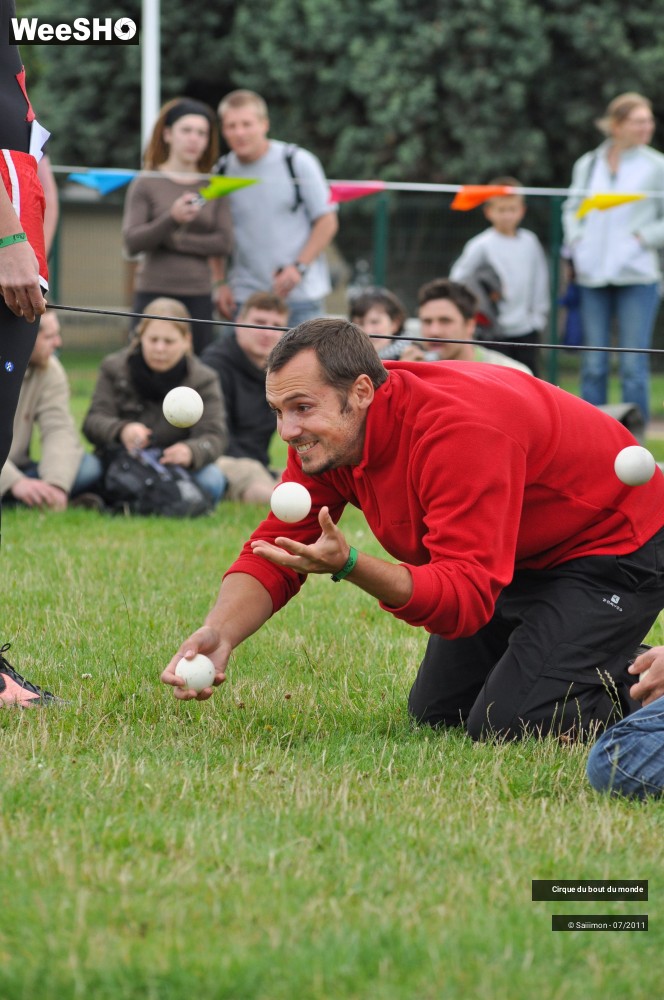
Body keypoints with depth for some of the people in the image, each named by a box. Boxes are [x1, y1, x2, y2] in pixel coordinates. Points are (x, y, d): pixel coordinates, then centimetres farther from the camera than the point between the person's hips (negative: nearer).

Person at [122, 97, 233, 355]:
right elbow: (131, 242, -8)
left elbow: (224, 243, 1)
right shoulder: (146, 185, 3)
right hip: (154, 293, -2)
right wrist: (172, 219, -22)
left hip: (198, 295, 2)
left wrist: (175, 240, -5)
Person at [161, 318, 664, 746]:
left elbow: (466, 598, -41)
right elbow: (272, 550, -8)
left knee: (507, 724, -22)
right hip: (521, 557, 9)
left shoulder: (457, 430, -37)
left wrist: (350, 565, -54)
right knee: (435, 713, 13)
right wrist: (220, 633, -29)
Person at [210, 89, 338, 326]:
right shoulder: (221, 173, 5)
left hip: (300, 295, -2)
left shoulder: (298, 162, -3)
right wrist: (221, 284, 1)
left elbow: (327, 222, -1)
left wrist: (299, 267, -12)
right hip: (245, 296, 2)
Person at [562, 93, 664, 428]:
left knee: (634, 367, -5)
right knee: (593, 366, 4)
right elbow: (572, 208, 18)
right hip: (593, 275, 3)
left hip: (637, 276, -3)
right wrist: (576, 243, 3)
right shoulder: (587, 165, 9)